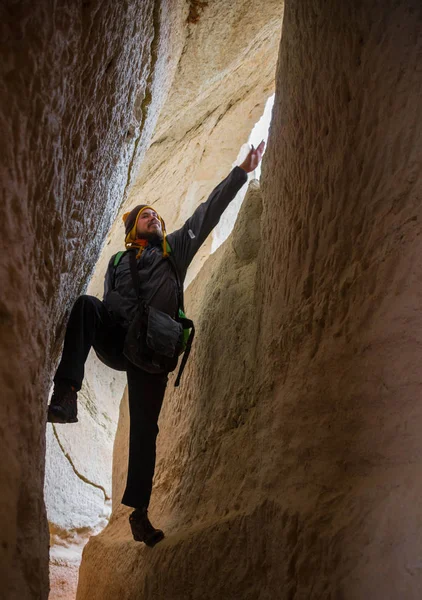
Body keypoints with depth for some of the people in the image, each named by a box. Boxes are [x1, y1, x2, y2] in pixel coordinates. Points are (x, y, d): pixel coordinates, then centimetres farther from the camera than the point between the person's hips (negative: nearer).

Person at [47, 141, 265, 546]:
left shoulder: (176, 248, 17)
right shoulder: (118, 262, 20)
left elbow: (209, 211, 13)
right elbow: (111, 301, 8)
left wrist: (242, 171, 10)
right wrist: (134, 317, -14)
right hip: (117, 340, 1)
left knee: (145, 428, -5)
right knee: (86, 304, -30)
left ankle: (138, 512, 4)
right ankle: (66, 392, -40)